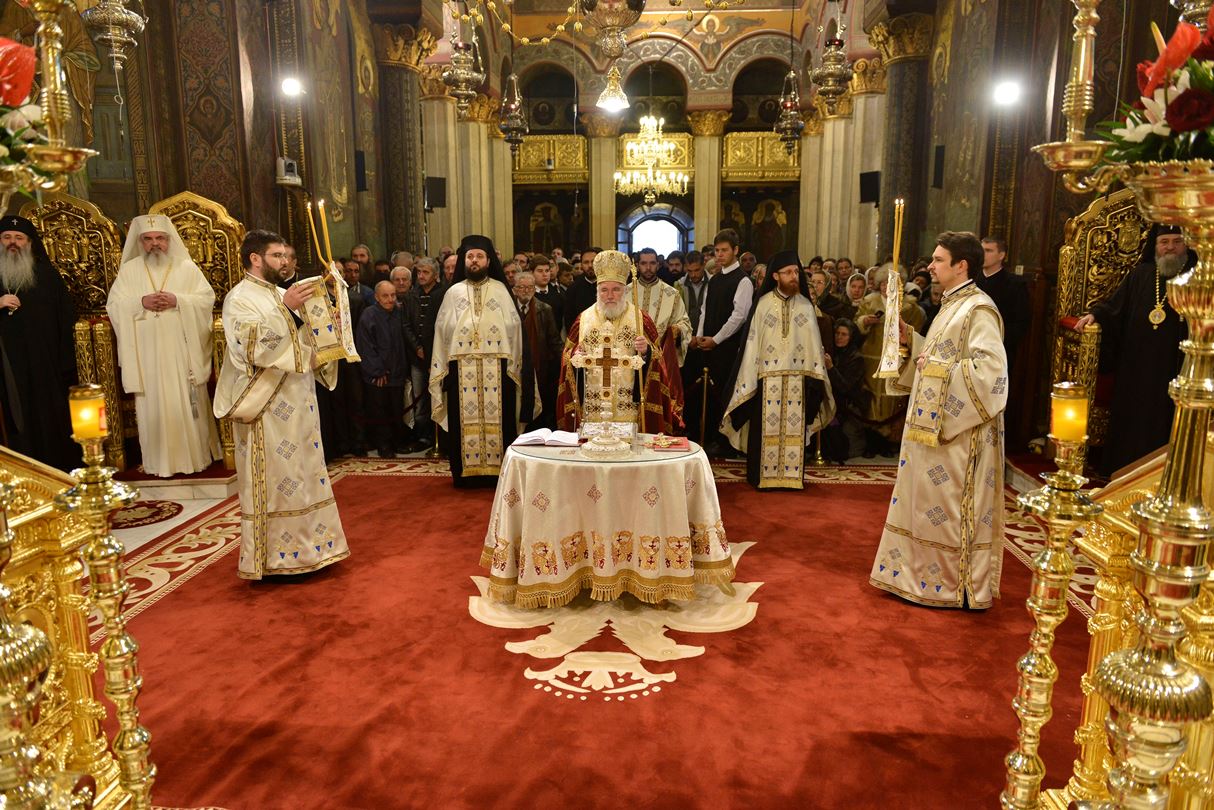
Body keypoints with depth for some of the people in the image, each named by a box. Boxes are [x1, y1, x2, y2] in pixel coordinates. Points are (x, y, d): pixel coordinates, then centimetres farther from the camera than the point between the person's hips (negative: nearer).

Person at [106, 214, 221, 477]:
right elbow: (113, 305, 5)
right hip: (147, 353, 1)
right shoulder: (129, 269, 10)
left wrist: (177, 301, -15)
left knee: (188, 404, 2)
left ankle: (196, 455, 12)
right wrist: (141, 302, -12)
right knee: (154, 406, 1)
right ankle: (159, 462, 8)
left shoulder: (187, 267, 6)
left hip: (182, 351, -1)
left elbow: (207, 298, -1)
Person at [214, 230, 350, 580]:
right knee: (273, 478, -4)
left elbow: (304, 340, 18)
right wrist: (286, 310, -24)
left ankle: (302, 544, 22)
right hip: (267, 405, -8)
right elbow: (250, 345, -22)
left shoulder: (280, 295, 16)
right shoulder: (239, 298, -8)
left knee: (303, 471, 12)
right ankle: (271, 556, 6)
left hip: (296, 400, 8)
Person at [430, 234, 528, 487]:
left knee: (497, 418, 1)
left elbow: (512, 327, 1)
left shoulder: (500, 290, 6)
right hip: (462, 369, 1)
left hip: (496, 369, -1)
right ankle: (466, 471, 11)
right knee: (464, 421, 3)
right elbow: (443, 331, 6)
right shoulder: (454, 292, 10)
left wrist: (513, 366, -6)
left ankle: (497, 470, 9)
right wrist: (444, 366, -2)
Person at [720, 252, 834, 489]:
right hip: (767, 378, -2)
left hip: (797, 378, 2)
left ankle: (792, 475, 14)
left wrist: (815, 378, -3)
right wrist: (749, 378, -6)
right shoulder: (763, 304, 0)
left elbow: (813, 345, 4)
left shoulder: (806, 306, 5)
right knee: (766, 428, 1)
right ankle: (763, 475, 10)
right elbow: (752, 342, -1)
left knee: (794, 428, 5)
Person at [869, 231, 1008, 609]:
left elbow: (991, 366, -26)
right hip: (936, 425, 10)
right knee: (929, 501, 15)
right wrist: (912, 340, 8)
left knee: (951, 505, 0)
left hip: (960, 431, -10)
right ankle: (929, 574, 27)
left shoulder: (979, 309, -17)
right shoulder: (952, 305, 13)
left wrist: (938, 370, -21)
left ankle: (958, 585, 14)